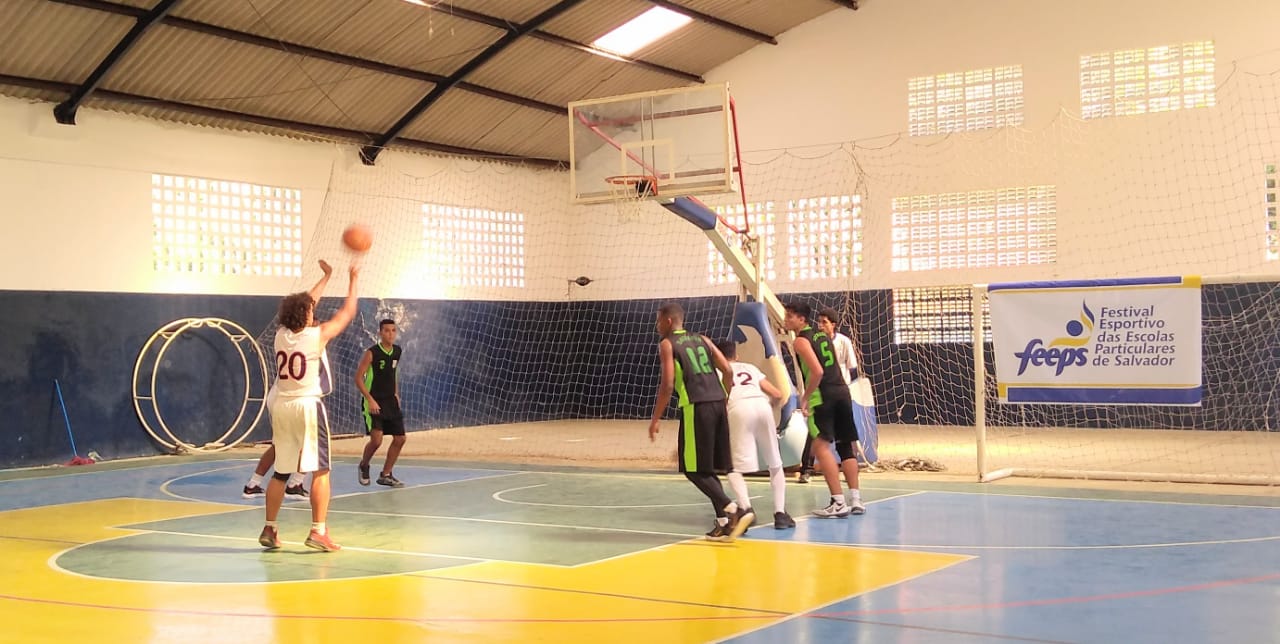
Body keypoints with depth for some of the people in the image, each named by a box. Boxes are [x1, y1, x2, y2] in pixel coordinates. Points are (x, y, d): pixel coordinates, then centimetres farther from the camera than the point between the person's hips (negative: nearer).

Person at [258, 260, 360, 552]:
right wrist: (353, 279, 17)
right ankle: (318, 531, -8)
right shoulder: (318, 334, -9)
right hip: (307, 406, -6)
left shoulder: (281, 334, 5)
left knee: (280, 472, 15)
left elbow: (302, 307, 22)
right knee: (320, 470, -1)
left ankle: (269, 529, 20)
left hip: (281, 406, 6)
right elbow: (347, 312, 4)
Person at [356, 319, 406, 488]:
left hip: (391, 401, 7)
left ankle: (385, 475, 18)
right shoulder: (371, 353, -13)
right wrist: (370, 400, -20)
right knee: (376, 440, -16)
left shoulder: (397, 351, 5)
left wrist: (396, 394, 14)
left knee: (400, 438, 5)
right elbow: (358, 378, -13)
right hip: (374, 402, -7)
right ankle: (364, 465, 14)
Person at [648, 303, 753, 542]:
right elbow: (728, 371, 12)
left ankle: (733, 510, -13)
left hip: (696, 407, -7)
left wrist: (655, 419, -2)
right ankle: (724, 522, 12)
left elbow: (668, 384, -8)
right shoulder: (702, 339, 20)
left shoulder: (666, 344, 2)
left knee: (693, 469, 0)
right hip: (717, 404, 7)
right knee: (707, 468, 16)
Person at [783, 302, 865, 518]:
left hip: (823, 396, -8)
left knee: (821, 447, -9)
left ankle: (838, 503, -16)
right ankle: (855, 500, 16)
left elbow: (817, 372, -19)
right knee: (846, 447, 14)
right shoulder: (822, 335, 19)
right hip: (842, 391, 9)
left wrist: (805, 398, -12)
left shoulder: (801, 340, -6)